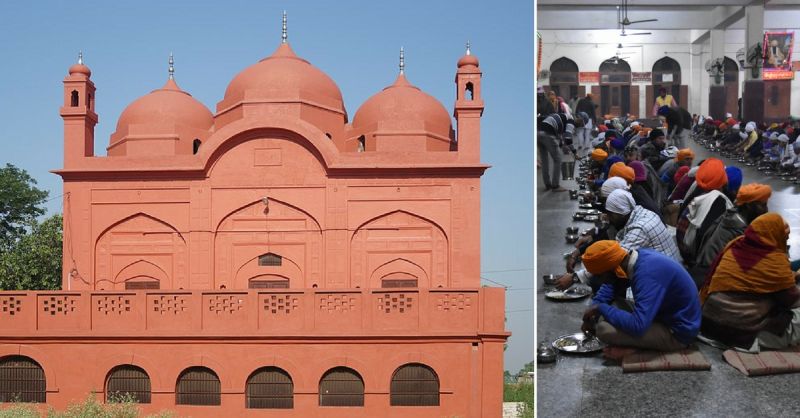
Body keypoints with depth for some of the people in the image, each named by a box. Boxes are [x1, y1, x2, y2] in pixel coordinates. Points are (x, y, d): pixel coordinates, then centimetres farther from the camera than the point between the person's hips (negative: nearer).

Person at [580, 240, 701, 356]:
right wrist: (594, 311, 3)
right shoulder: (637, 256, -4)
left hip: (678, 332, -9)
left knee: (604, 329, -24)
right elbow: (610, 285, 16)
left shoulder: (648, 273, -31)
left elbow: (637, 326, -37)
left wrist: (601, 308, -23)